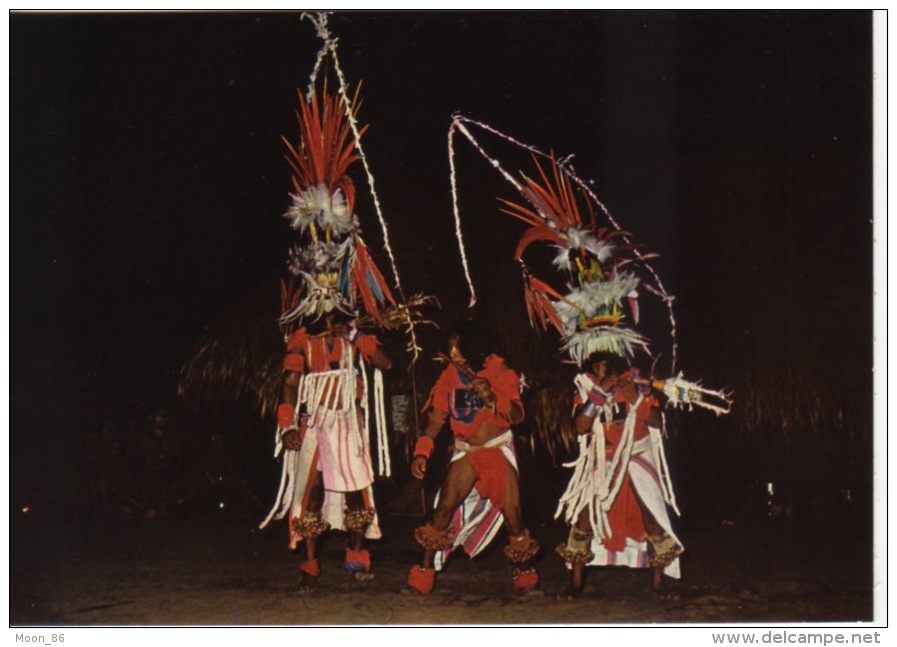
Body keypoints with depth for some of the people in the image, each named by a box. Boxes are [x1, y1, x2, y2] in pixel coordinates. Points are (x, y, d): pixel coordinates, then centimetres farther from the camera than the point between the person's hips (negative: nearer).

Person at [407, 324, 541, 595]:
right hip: (465, 452, 2)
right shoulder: (450, 376, -1)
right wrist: (421, 451, -6)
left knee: (511, 514, -5)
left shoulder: (498, 371, -10)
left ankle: (525, 573, 15)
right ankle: (425, 572, -3)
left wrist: (492, 398, -33)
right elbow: (437, 417, 4)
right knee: (444, 509, -10)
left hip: (499, 449, -2)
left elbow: (517, 415, -16)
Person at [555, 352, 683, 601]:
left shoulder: (637, 383, -5)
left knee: (653, 515, -6)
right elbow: (580, 427, -18)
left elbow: (656, 422, -9)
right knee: (584, 513, -8)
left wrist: (636, 400, -23)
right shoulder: (586, 388, -4)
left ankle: (658, 581, 9)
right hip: (601, 461, 0)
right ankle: (576, 583, 2)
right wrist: (599, 393, -24)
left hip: (637, 456, 0)